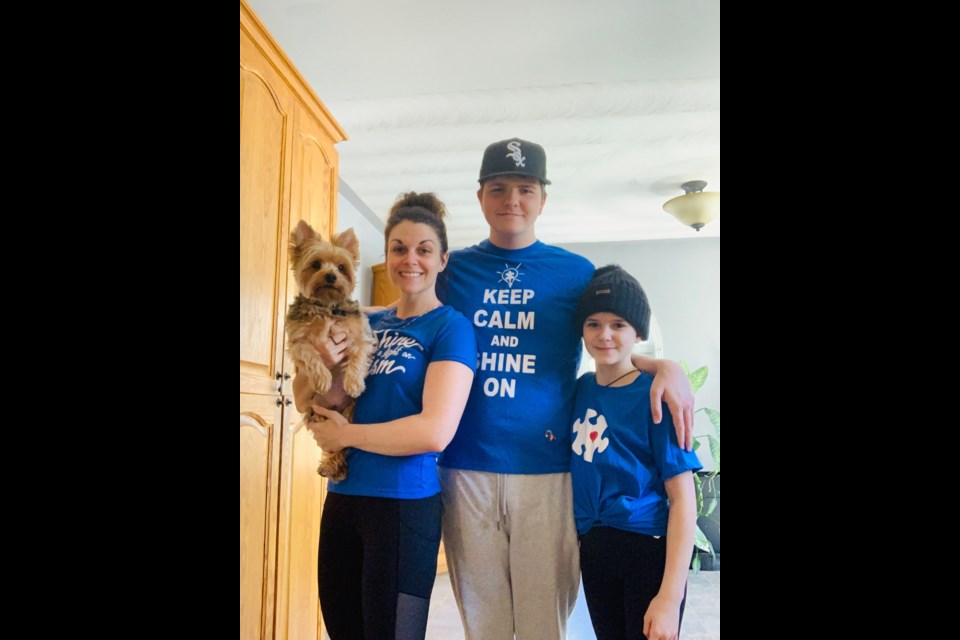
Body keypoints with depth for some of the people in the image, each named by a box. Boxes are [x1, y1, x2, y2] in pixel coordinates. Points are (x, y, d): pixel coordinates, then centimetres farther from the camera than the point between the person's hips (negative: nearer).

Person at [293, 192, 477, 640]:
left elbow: (436, 432, -22)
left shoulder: (450, 327, -10)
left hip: (404, 502, -6)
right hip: (342, 496, 7)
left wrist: (345, 434, -11)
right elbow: (306, 402, 8)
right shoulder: (367, 323, 8)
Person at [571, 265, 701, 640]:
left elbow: (683, 497, -15)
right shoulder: (580, 389, 2)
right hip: (592, 550, 6)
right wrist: (585, 539, 4)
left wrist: (670, 596, -20)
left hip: (648, 550, -5)